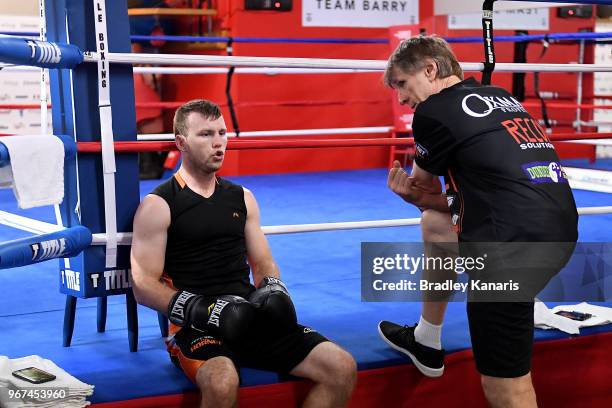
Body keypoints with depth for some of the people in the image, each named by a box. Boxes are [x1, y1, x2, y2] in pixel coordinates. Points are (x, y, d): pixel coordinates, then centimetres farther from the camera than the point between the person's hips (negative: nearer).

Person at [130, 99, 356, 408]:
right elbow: (143, 285, -7)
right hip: (195, 325, -5)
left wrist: (274, 291, -3)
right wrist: (204, 310, -19)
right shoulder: (158, 206, -1)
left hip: (249, 315, 6)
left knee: (343, 369, -10)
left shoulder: (242, 197, 16)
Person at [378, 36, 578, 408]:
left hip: (516, 242, -9)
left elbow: (422, 184, 14)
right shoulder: (500, 96, 19)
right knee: (435, 223, 31)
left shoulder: (433, 112, -3)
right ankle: (426, 344, 43)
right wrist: (417, 196, 18)